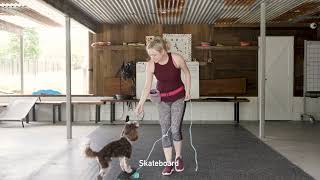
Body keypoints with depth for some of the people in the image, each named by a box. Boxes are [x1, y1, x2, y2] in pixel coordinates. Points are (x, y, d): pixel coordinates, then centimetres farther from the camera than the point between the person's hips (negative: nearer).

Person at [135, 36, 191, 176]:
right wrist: (140, 104, -22)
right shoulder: (150, 65, -17)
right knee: (165, 131, -1)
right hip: (162, 99, 2)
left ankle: (178, 157, 17)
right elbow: (147, 87, -13)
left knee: (175, 130, -8)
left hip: (178, 98, -2)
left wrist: (187, 91, -4)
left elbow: (186, 73, -4)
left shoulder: (176, 59, -23)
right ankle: (169, 163, 9)